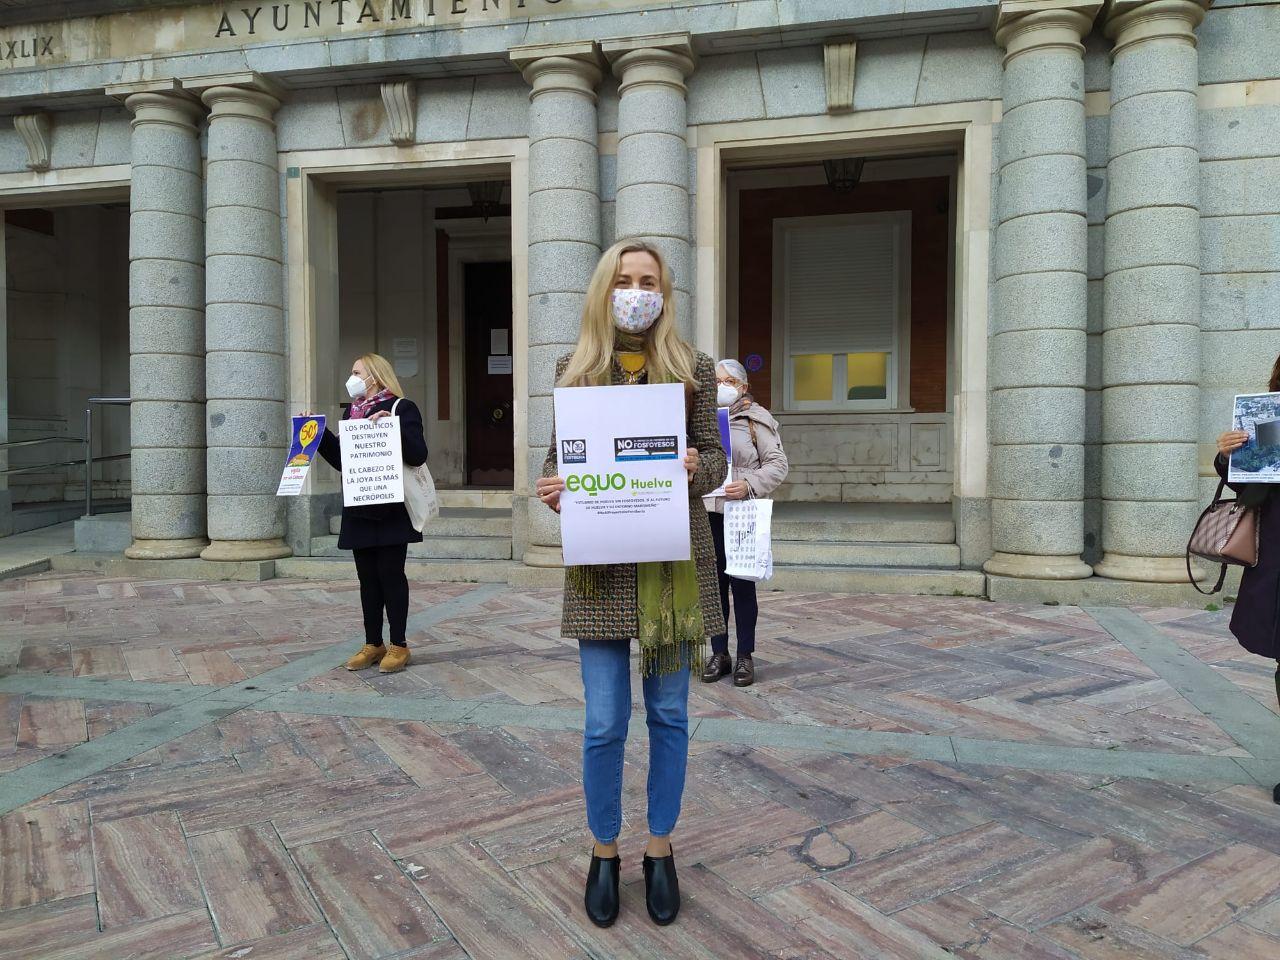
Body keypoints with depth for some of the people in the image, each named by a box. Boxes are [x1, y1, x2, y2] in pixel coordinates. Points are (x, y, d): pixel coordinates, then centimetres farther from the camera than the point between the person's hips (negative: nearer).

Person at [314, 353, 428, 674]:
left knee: (391, 574, -2)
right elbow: (340, 460, 17)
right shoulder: (351, 413, 15)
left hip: (391, 510, -6)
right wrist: (319, 433, 9)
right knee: (367, 577, 9)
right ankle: (373, 644, 18)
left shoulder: (402, 408, -5)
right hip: (359, 511, 6)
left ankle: (399, 645, 8)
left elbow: (418, 455, -14)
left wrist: (392, 427, -26)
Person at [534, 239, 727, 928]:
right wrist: (550, 489, -13)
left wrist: (698, 466, -18)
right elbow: (556, 455, 8)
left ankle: (660, 852, 28)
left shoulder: (692, 369, 5)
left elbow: (718, 461, 5)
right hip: (601, 563, 0)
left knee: (668, 714, 10)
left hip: (675, 561, 1)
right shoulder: (575, 370, 7)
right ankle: (604, 853, 26)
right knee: (604, 721, 3)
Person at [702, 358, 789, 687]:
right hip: (708, 514, 3)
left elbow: (778, 464, -3)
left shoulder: (756, 420, 1)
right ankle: (719, 654, 20)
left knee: (742, 584, 2)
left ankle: (745, 657, 13)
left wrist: (749, 485, -17)